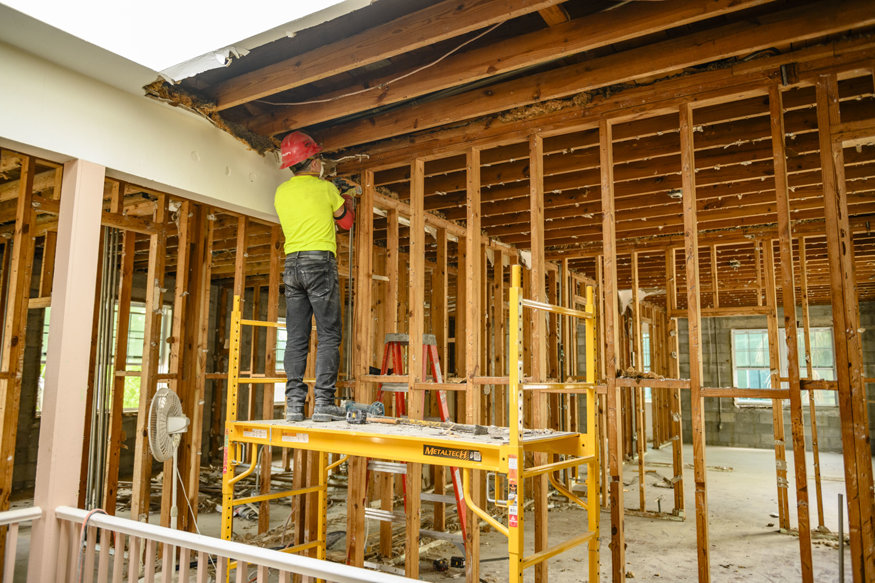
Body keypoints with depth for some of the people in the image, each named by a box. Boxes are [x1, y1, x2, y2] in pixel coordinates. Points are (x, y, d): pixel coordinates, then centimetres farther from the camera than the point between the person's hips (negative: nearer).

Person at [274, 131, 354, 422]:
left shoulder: (280, 192, 13)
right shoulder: (325, 188, 0)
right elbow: (346, 222, 14)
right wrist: (348, 204, 36)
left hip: (292, 264, 5)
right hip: (319, 262, -5)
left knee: (296, 338, 5)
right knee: (328, 336, -3)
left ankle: (294, 403, 3)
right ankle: (323, 403, -7)